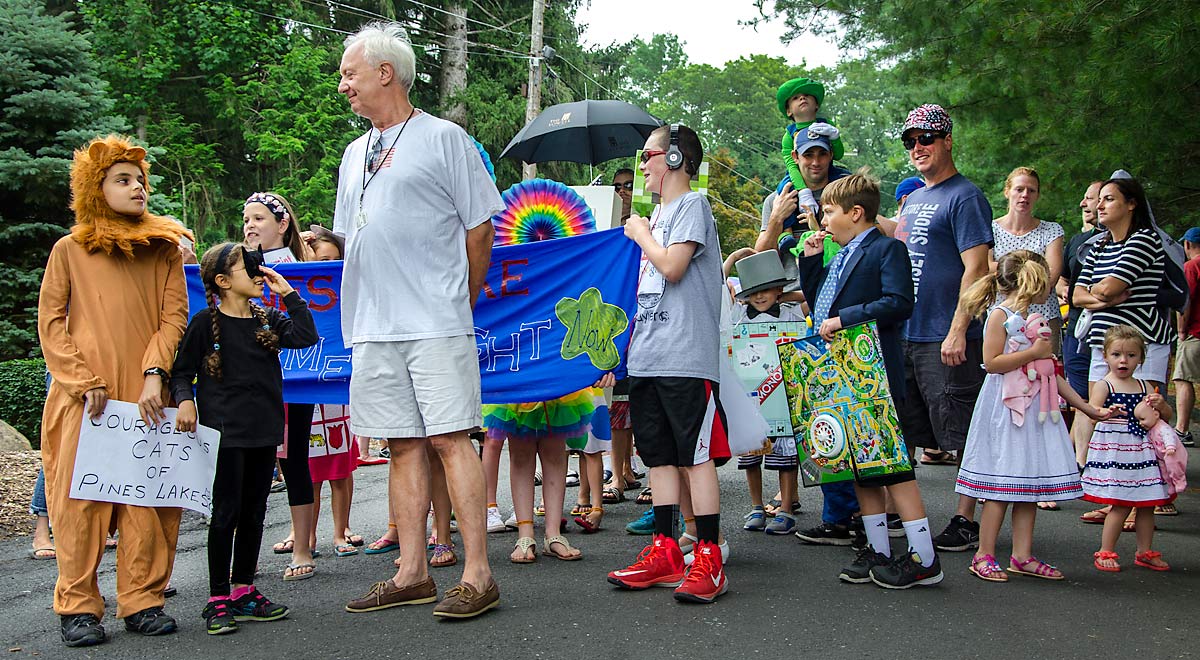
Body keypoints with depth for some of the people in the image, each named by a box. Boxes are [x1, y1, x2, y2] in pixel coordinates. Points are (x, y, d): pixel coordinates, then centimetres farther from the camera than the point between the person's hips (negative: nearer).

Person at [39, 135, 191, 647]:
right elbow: (51, 323, 4)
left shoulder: (164, 249, 11)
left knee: (147, 494, -1)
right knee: (80, 496, -1)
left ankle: (142, 600, 7)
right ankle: (78, 607, 7)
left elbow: (174, 316, 5)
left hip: (145, 394, 1)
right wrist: (84, 382, -8)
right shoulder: (69, 251, 7)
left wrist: (154, 374, -9)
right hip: (84, 398, -1)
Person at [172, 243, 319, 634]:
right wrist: (185, 400, -17)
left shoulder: (267, 319, 11)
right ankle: (218, 600, 7)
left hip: (263, 430, 6)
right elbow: (182, 370, 0)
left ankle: (243, 591, 22)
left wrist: (288, 294, -3)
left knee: (254, 513, 11)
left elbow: (305, 336, -3)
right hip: (225, 431, -5)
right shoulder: (206, 322, -3)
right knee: (226, 514, -2)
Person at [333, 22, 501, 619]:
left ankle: (477, 575, -5)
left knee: (451, 439, -9)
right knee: (404, 446, 8)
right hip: (373, 329, 6)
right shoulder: (354, 154, 20)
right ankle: (412, 574, 14)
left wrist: (460, 303, 4)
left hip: (436, 324, -6)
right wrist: (369, 306, 17)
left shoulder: (443, 138, 1)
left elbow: (479, 229, 0)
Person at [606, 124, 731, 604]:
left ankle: (709, 560, -3)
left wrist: (641, 235, 0)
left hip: (685, 356, -9)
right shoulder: (657, 213, 23)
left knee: (696, 455, -7)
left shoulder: (692, 204, -3)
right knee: (659, 455, 9)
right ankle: (665, 554, 15)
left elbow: (672, 267, -15)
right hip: (647, 356, 9)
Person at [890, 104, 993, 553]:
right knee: (901, 432, 14)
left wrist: (958, 331, -23)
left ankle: (966, 522, 8)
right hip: (904, 334, 9)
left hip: (946, 340, -9)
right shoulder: (913, 199, 17)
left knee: (961, 435, 0)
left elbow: (976, 269, -16)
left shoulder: (965, 197, -8)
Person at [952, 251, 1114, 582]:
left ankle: (1022, 556, 13)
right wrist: (1033, 353, -15)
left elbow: (1051, 374, 20)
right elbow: (991, 362, -17)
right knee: (1002, 484, -7)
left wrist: (1088, 409, 20)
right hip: (1005, 410, -8)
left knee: (1031, 483, 7)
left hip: (1035, 408, 8)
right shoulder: (1000, 315, -7)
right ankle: (984, 555, 1)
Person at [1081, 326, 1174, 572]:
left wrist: (1160, 405, -6)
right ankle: (1105, 552, 6)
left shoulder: (1144, 386, 12)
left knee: (1147, 504, 10)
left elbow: (1167, 416, 16)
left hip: (1141, 451, 6)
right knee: (1121, 505, -7)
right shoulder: (1104, 385, -4)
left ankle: (1145, 552, 25)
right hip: (1113, 452, -6)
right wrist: (1108, 412, -39)